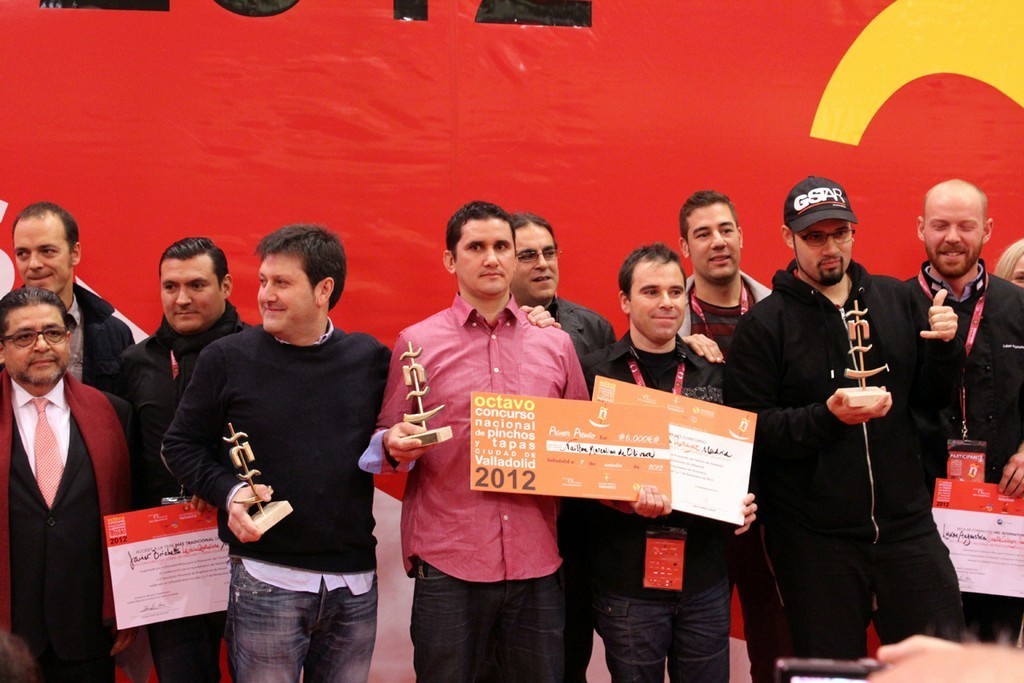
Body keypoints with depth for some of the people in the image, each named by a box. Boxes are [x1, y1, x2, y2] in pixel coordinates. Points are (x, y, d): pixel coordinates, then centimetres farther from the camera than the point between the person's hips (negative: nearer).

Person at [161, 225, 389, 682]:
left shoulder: (370, 358, 3)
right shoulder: (227, 358, -2)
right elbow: (181, 445, 5)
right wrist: (227, 491, -11)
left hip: (355, 581, 2)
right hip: (265, 579, -2)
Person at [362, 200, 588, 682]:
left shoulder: (555, 344, 9)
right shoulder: (417, 342, 2)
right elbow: (384, 441, 7)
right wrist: (394, 447, -14)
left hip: (536, 565, 2)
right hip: (445, 567, -2)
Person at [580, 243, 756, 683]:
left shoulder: (714, 375, 9)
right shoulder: (594, 373, -2)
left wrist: (742, 503, -5)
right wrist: (625, 500, -21)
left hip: (705, 578, 3)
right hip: (627, 578, -3)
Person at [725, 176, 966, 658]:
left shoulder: (895, 300, 8)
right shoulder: (763, 324, -4)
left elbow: (930, 398, 13)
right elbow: (750, 429, -11)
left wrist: (944, 347, -6)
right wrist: (827, 417, -24)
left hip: (905, 523, 3)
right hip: (813, 540, -3)